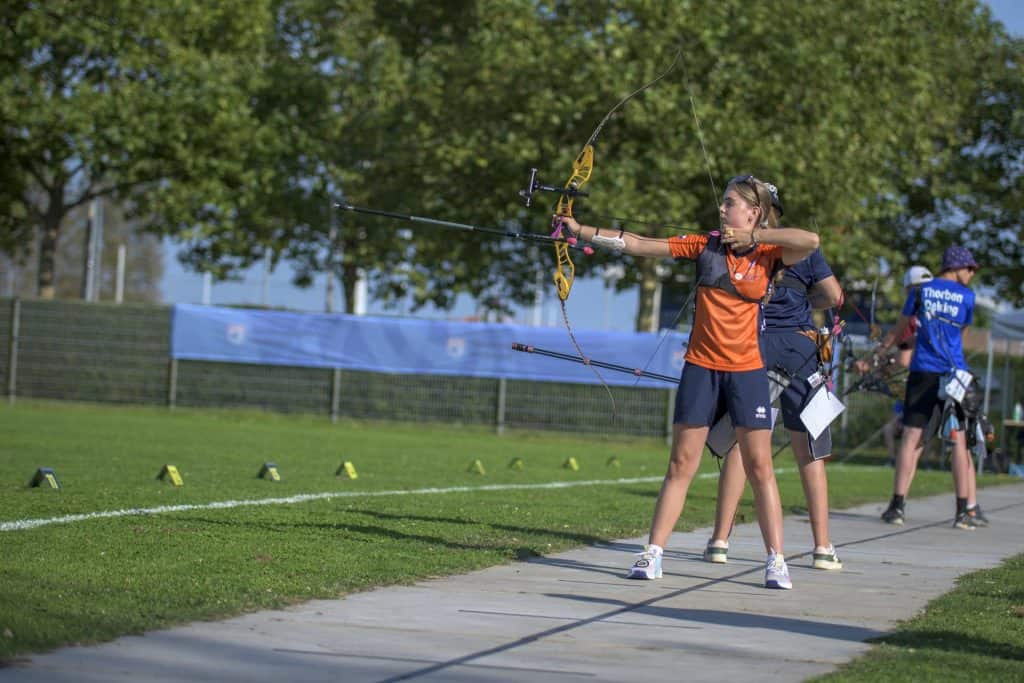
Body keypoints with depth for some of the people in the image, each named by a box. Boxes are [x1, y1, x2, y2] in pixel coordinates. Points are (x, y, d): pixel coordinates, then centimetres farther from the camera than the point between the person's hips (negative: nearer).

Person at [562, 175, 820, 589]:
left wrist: (751, 236, -14)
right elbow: (638, 245, -1)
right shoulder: (705, 246, 3)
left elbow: (810, 241, -20)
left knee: (759, 466, 1)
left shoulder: (768, 254, -1)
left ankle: (776, 560, 6)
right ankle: (653, 553, 5)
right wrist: (582, 232, -7)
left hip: (746, 371, -1)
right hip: (701, 368, 1)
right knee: (681, 465, 3)